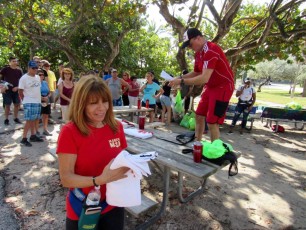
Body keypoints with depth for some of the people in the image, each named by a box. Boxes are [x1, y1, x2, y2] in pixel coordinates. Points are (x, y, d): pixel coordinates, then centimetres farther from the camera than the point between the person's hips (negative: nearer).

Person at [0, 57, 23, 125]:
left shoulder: (19, 71, 6)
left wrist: (17, 87, -5)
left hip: (16, 90, 3)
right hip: (7, 90, -3)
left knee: (17, 104, 7)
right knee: (7, 105, 1)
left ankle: (16, 118, 21)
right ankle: (6, 119, 13)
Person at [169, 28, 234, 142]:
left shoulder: (211, 51, -26)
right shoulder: (198, 53, 5)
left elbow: (204, 78, -34)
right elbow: (196, 73, 16)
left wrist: (181, 81, -29)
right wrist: (179, 77, 0)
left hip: (223, 87, -9)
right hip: (210, 86, 10)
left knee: (212, 122, -9)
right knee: (199, 116, 12)